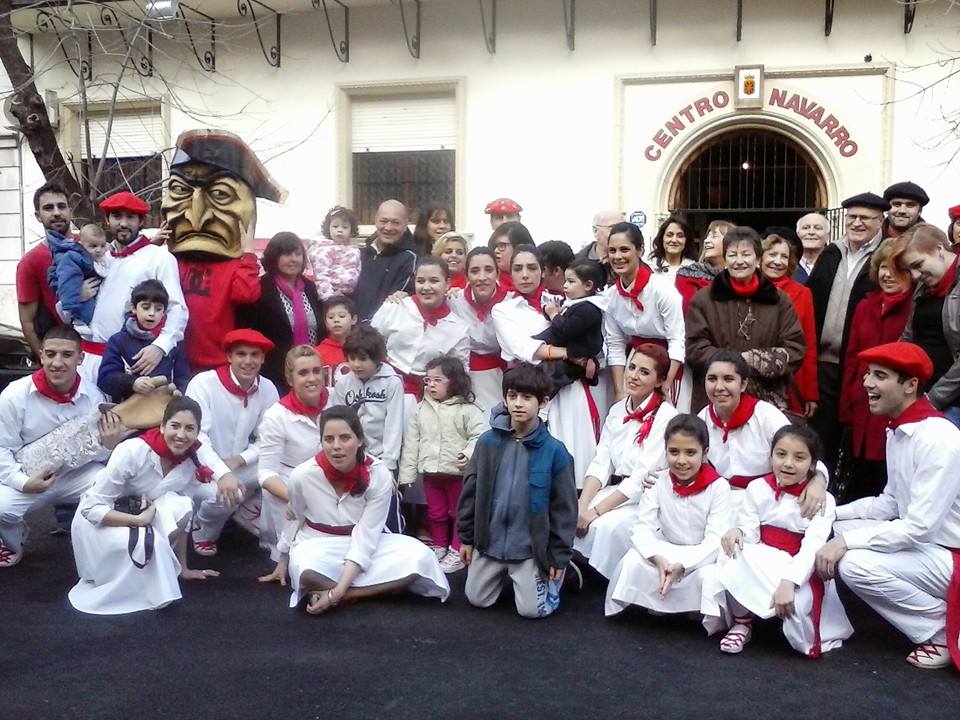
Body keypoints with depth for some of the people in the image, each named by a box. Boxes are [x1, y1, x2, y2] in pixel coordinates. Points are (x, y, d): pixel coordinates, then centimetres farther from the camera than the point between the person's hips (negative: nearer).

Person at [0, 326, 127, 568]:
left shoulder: (92, 395, -9)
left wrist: (108, 446, -25)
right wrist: (23, 482, -24)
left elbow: (96, 454, -2)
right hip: (30, 478, -1)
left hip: (79, 473, 1)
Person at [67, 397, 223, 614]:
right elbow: (91, 508, -24)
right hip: (96, 521, -6)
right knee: (149, 542, -35)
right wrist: (139, 520, -34)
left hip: (144, 515, 6)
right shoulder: (132, 451, -29)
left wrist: (183, 568, 1)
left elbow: (182, 516, -2)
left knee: (181, 507, -25)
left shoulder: (193, 460, -14)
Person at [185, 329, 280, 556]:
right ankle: (203, 531, 3)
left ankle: (247, 515, 10)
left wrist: (238, 461, -20)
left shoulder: (268, 389, -5)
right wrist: (222, 475, -39)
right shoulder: (204, 383, -18)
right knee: (222, 494, -33)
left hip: (240, 467, 4)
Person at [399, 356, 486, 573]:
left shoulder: (466, 409, -10)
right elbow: (411, 442, 5)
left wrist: (469, 455, -28)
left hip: (458, 472, -4)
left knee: (459, 513, 9)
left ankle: (457, 552, 20)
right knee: (436, 513, 17)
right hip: (431, 472, 4)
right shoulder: (421, 409, 4)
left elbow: (479, 435, -13)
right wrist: (407, 473, 4)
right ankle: (439, 547, 33)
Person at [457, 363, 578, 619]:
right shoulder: (488, 442, -7)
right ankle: (505, 574, 40)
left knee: (532, 609, -3)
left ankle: (551, 574, 27)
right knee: (477, 600, 12)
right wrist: (466, 537, 5)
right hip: (490, 540, 3)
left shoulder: (554, 450, -15)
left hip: (531, 546, -3)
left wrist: (560, 555, -7)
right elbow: (470, 491, 2)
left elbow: (564, 506, -9)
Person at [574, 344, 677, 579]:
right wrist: (582, 506, -13)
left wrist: (597, 511, -19)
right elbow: (600, 463, 3)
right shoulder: (617, 411, 10)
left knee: (608, 526, -31)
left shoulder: (666, 416, -11)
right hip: (615, 492, 6)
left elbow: (642, 476, -17)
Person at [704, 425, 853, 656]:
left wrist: (788, 582, -35)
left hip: (799, 569, -2)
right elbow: (751, 532, -4)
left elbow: (812, 548, -21)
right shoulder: (758, 488, 0)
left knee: (796, 604, -32)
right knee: (731, 566, -30)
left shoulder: (822, 499, -9)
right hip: (760, 562, 2)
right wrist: (737, 532, -30)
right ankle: (742, 622, -1)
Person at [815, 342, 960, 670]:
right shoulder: (897, 431, 5)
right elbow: (890, 504, 12)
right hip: (923, 543, 10)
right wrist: (831, 511, 1)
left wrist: (846, 541, -23)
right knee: (839, 529, 6)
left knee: (855, 564, -24)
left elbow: (920, 526, -26)